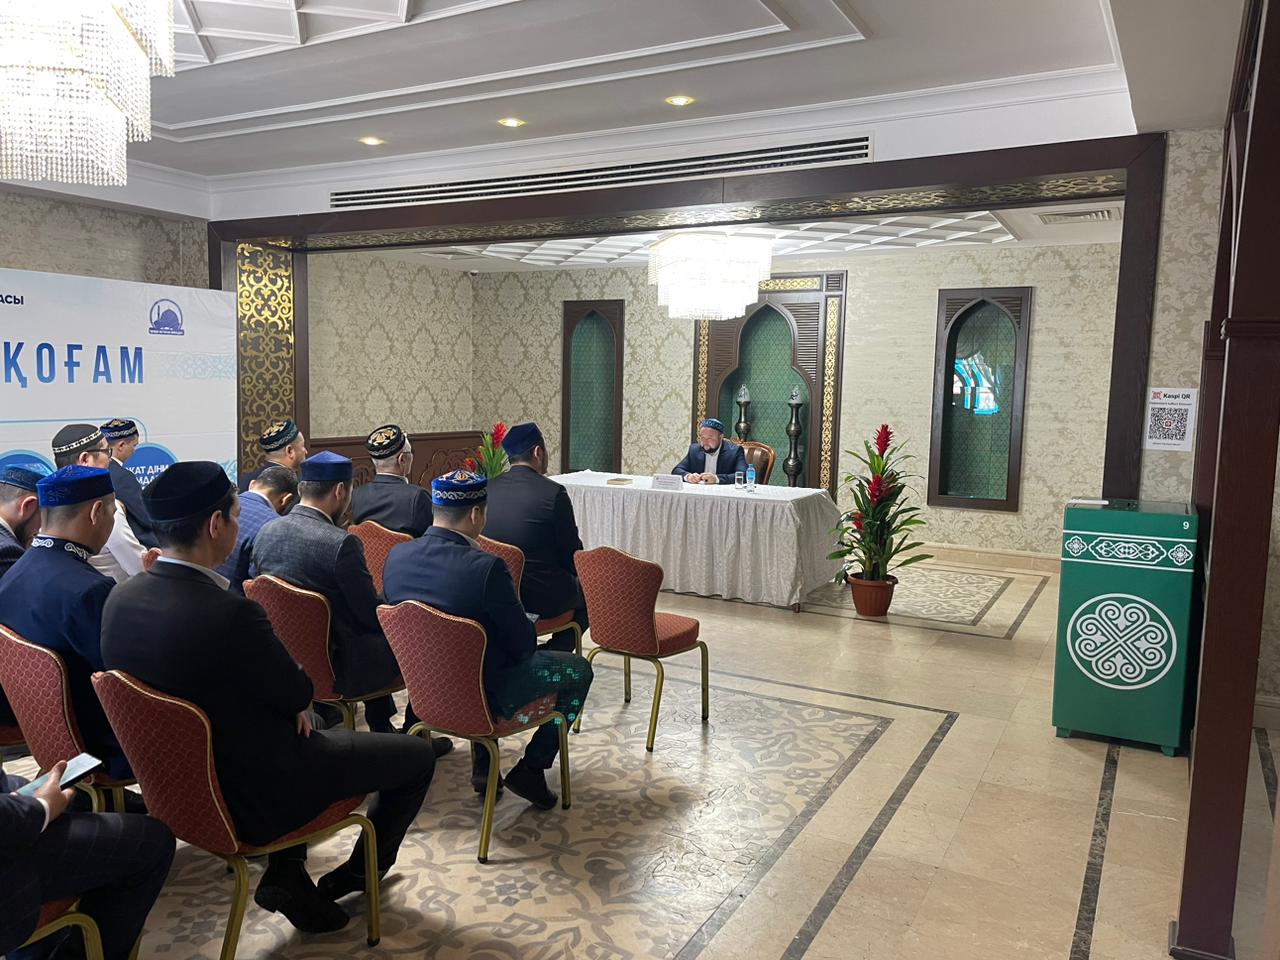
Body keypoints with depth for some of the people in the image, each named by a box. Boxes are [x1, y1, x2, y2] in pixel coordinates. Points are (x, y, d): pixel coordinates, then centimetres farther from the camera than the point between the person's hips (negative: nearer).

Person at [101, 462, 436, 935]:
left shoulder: (120, 599, -8)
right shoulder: (230, 613, -33)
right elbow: (300, 693, -17)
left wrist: (289, 698, 0)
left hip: (182, 778, 8)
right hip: (255, 797, -8)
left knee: (312, 732, 35)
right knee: (417, 755, 10)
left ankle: (286, 873, 26)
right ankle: (358, 872, 30)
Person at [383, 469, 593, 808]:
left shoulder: (396, 556, -9)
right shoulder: (486, 567, -29)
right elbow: (524, 646, -19)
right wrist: (528, 624, 3)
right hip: (485, 695, -6)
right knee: (578, 669, 14)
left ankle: (483, 766, 33)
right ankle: (531, 770, 16)